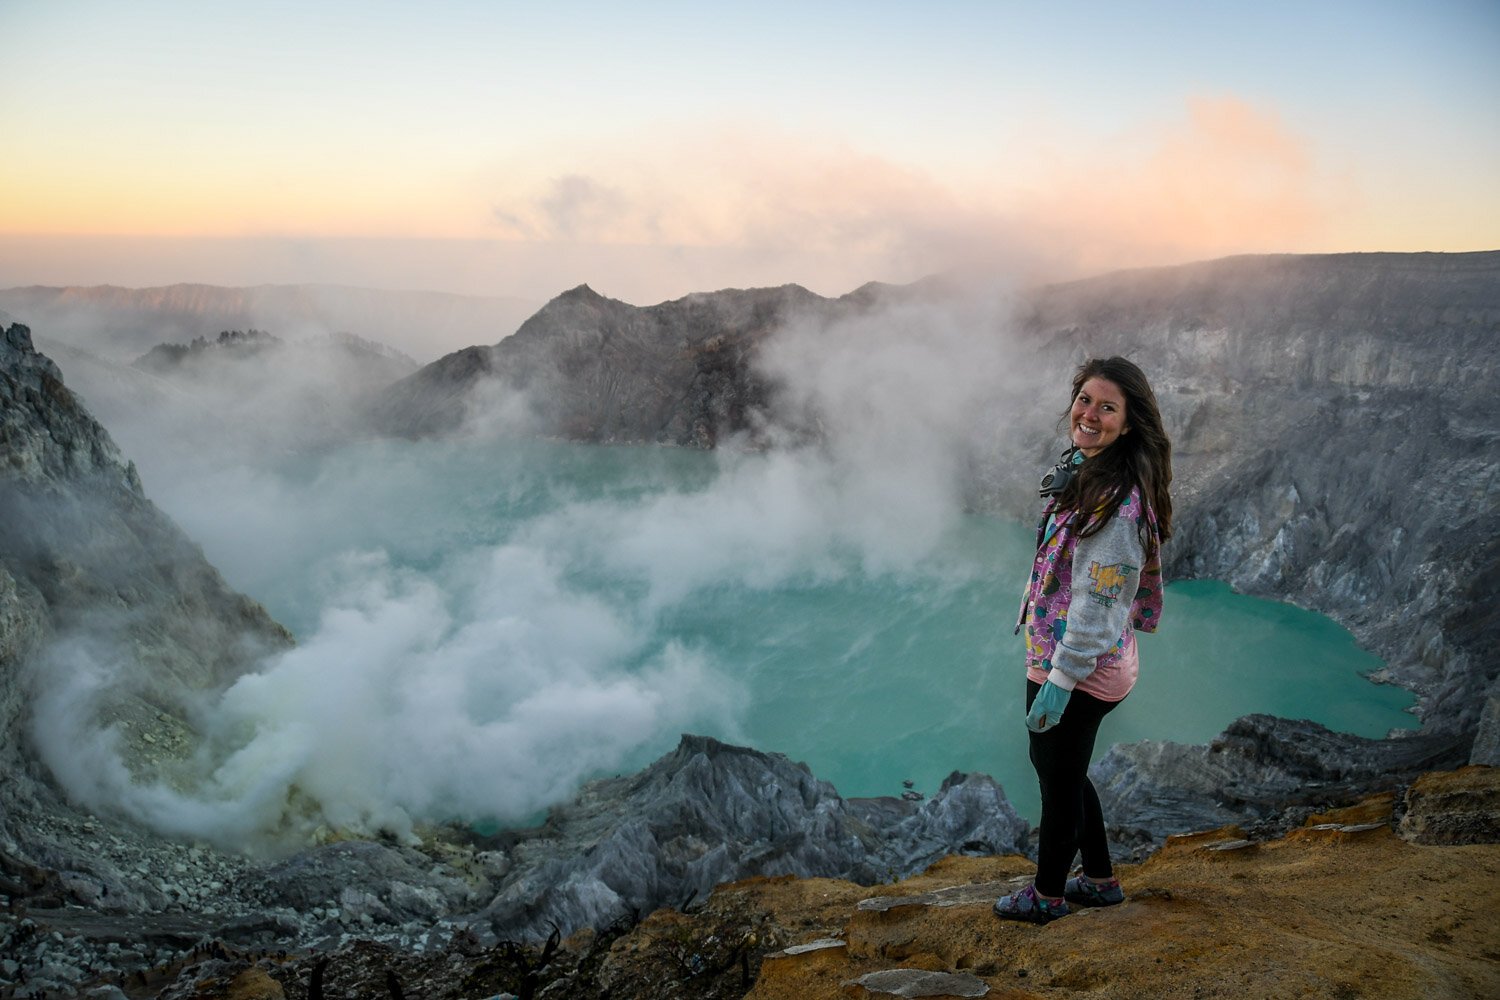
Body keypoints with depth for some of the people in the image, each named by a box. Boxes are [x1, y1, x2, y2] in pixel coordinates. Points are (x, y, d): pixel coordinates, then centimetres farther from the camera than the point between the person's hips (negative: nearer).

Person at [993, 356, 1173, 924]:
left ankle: (1047, 896, 33)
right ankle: (1100, 880, 42)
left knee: (1060, 777, 10)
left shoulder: (1117, 500, -26)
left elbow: (1096, 601, -26)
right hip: (1056, 654, 10)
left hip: (1078, 670, -10)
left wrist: (1061, 677, -23)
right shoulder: (1084, 472, 5)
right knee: (1056, 766, 24)